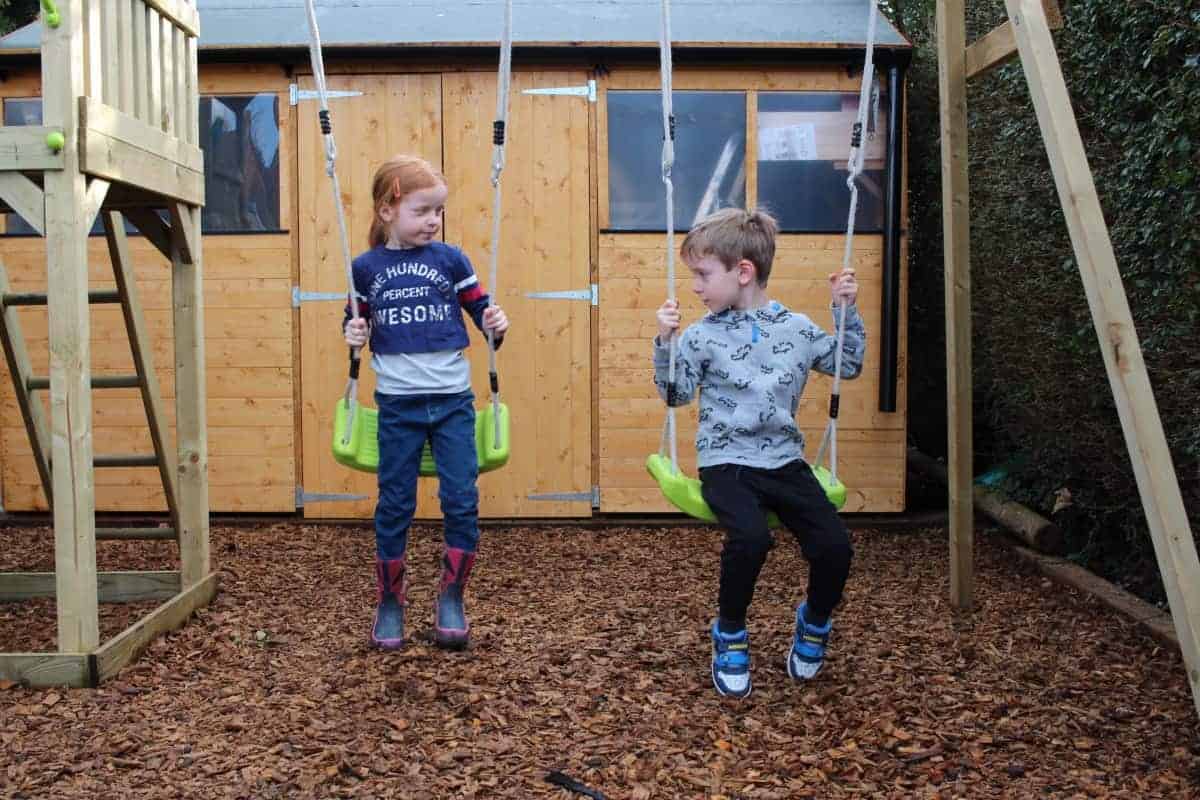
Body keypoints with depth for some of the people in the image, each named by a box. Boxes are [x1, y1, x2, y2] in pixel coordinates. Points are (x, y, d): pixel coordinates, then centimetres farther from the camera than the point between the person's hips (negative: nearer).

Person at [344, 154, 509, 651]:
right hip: (397, 404, 0)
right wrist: (353, 335, -8)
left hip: (452, 401, 0)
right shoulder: (366, 268, 2)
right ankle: (389, 603, 22)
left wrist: (495, 326, -16)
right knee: (395, 506, 7)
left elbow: (481, 310, 5)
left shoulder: (450, 259, 1)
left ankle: (451, 599, 15)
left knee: (462, 500, -2)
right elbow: (357, 323, 14)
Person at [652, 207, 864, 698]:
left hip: (784, 461, 3)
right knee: (749, 538, -31)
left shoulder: (798, 329, 6)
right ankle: (730, 634, -3)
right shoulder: (703, 336, 0)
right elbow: (676, 394, 5)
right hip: (727, 463, -2)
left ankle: (815, 621, 17)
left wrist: (847, 311, 9)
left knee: (834, 545, -17)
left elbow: (849, 365, 20)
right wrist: (665, 342, -7)